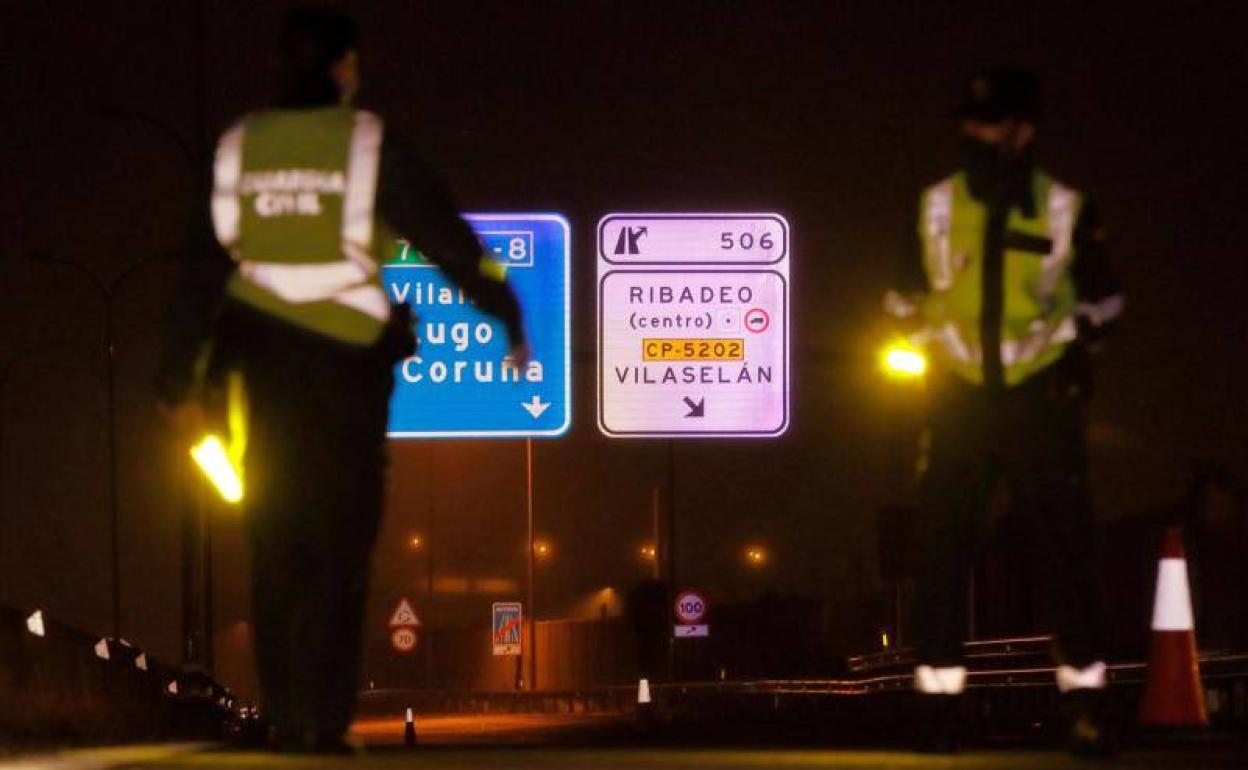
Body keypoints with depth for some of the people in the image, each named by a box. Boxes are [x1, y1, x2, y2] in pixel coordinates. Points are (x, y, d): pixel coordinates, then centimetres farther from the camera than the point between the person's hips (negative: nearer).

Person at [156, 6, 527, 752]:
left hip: (268, 362, 3)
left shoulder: (240, 149, 3)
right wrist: (510, 318, 7)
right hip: (347, 361, -3)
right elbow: (449, 240, -3)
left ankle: (284, 716, 9)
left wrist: (184, 378, 11)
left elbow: (204, 267, 6)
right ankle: (324, 718, -6)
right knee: (342, 548, 2)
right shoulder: (368, 146, -6)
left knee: (278, 546, 11)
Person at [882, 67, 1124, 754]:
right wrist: (921, 340, 2)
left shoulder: (1065, 209, 0)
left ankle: (1085, 702, 2)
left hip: (1039, 402, -1)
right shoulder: (936, 207, 4)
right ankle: (940, 702, 1)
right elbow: (905, 297, 17)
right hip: (959, 399, 1)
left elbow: (1104, 299, 11)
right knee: (941, 550, -3)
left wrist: (1074, 342, -4)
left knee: (1064, 553, -3)